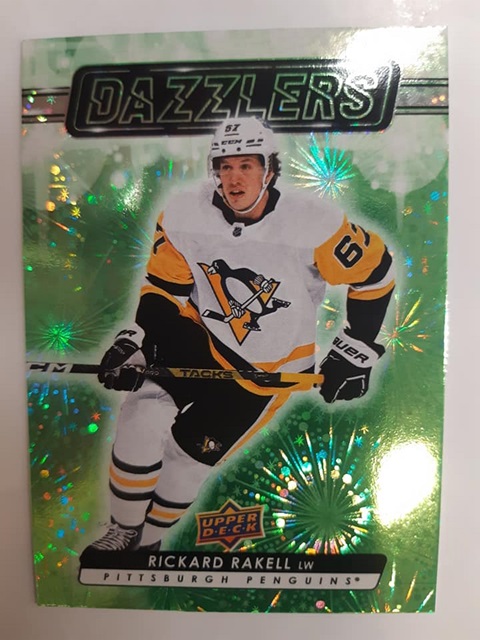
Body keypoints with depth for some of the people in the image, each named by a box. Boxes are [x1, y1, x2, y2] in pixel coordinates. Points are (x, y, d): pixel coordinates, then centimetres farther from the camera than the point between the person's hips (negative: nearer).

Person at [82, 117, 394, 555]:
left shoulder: (314, 223, -22)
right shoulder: (184, 216, -12)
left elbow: (375, 271, -9)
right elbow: (163, 290, -1)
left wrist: (355, 351, -8)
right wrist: (136, 342, -13)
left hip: (271, 367, -2)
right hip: (200, 336, 3)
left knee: (190, 452, -2)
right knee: (143, 415, -16)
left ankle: (150, 540, 32)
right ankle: (123, 531, 14)